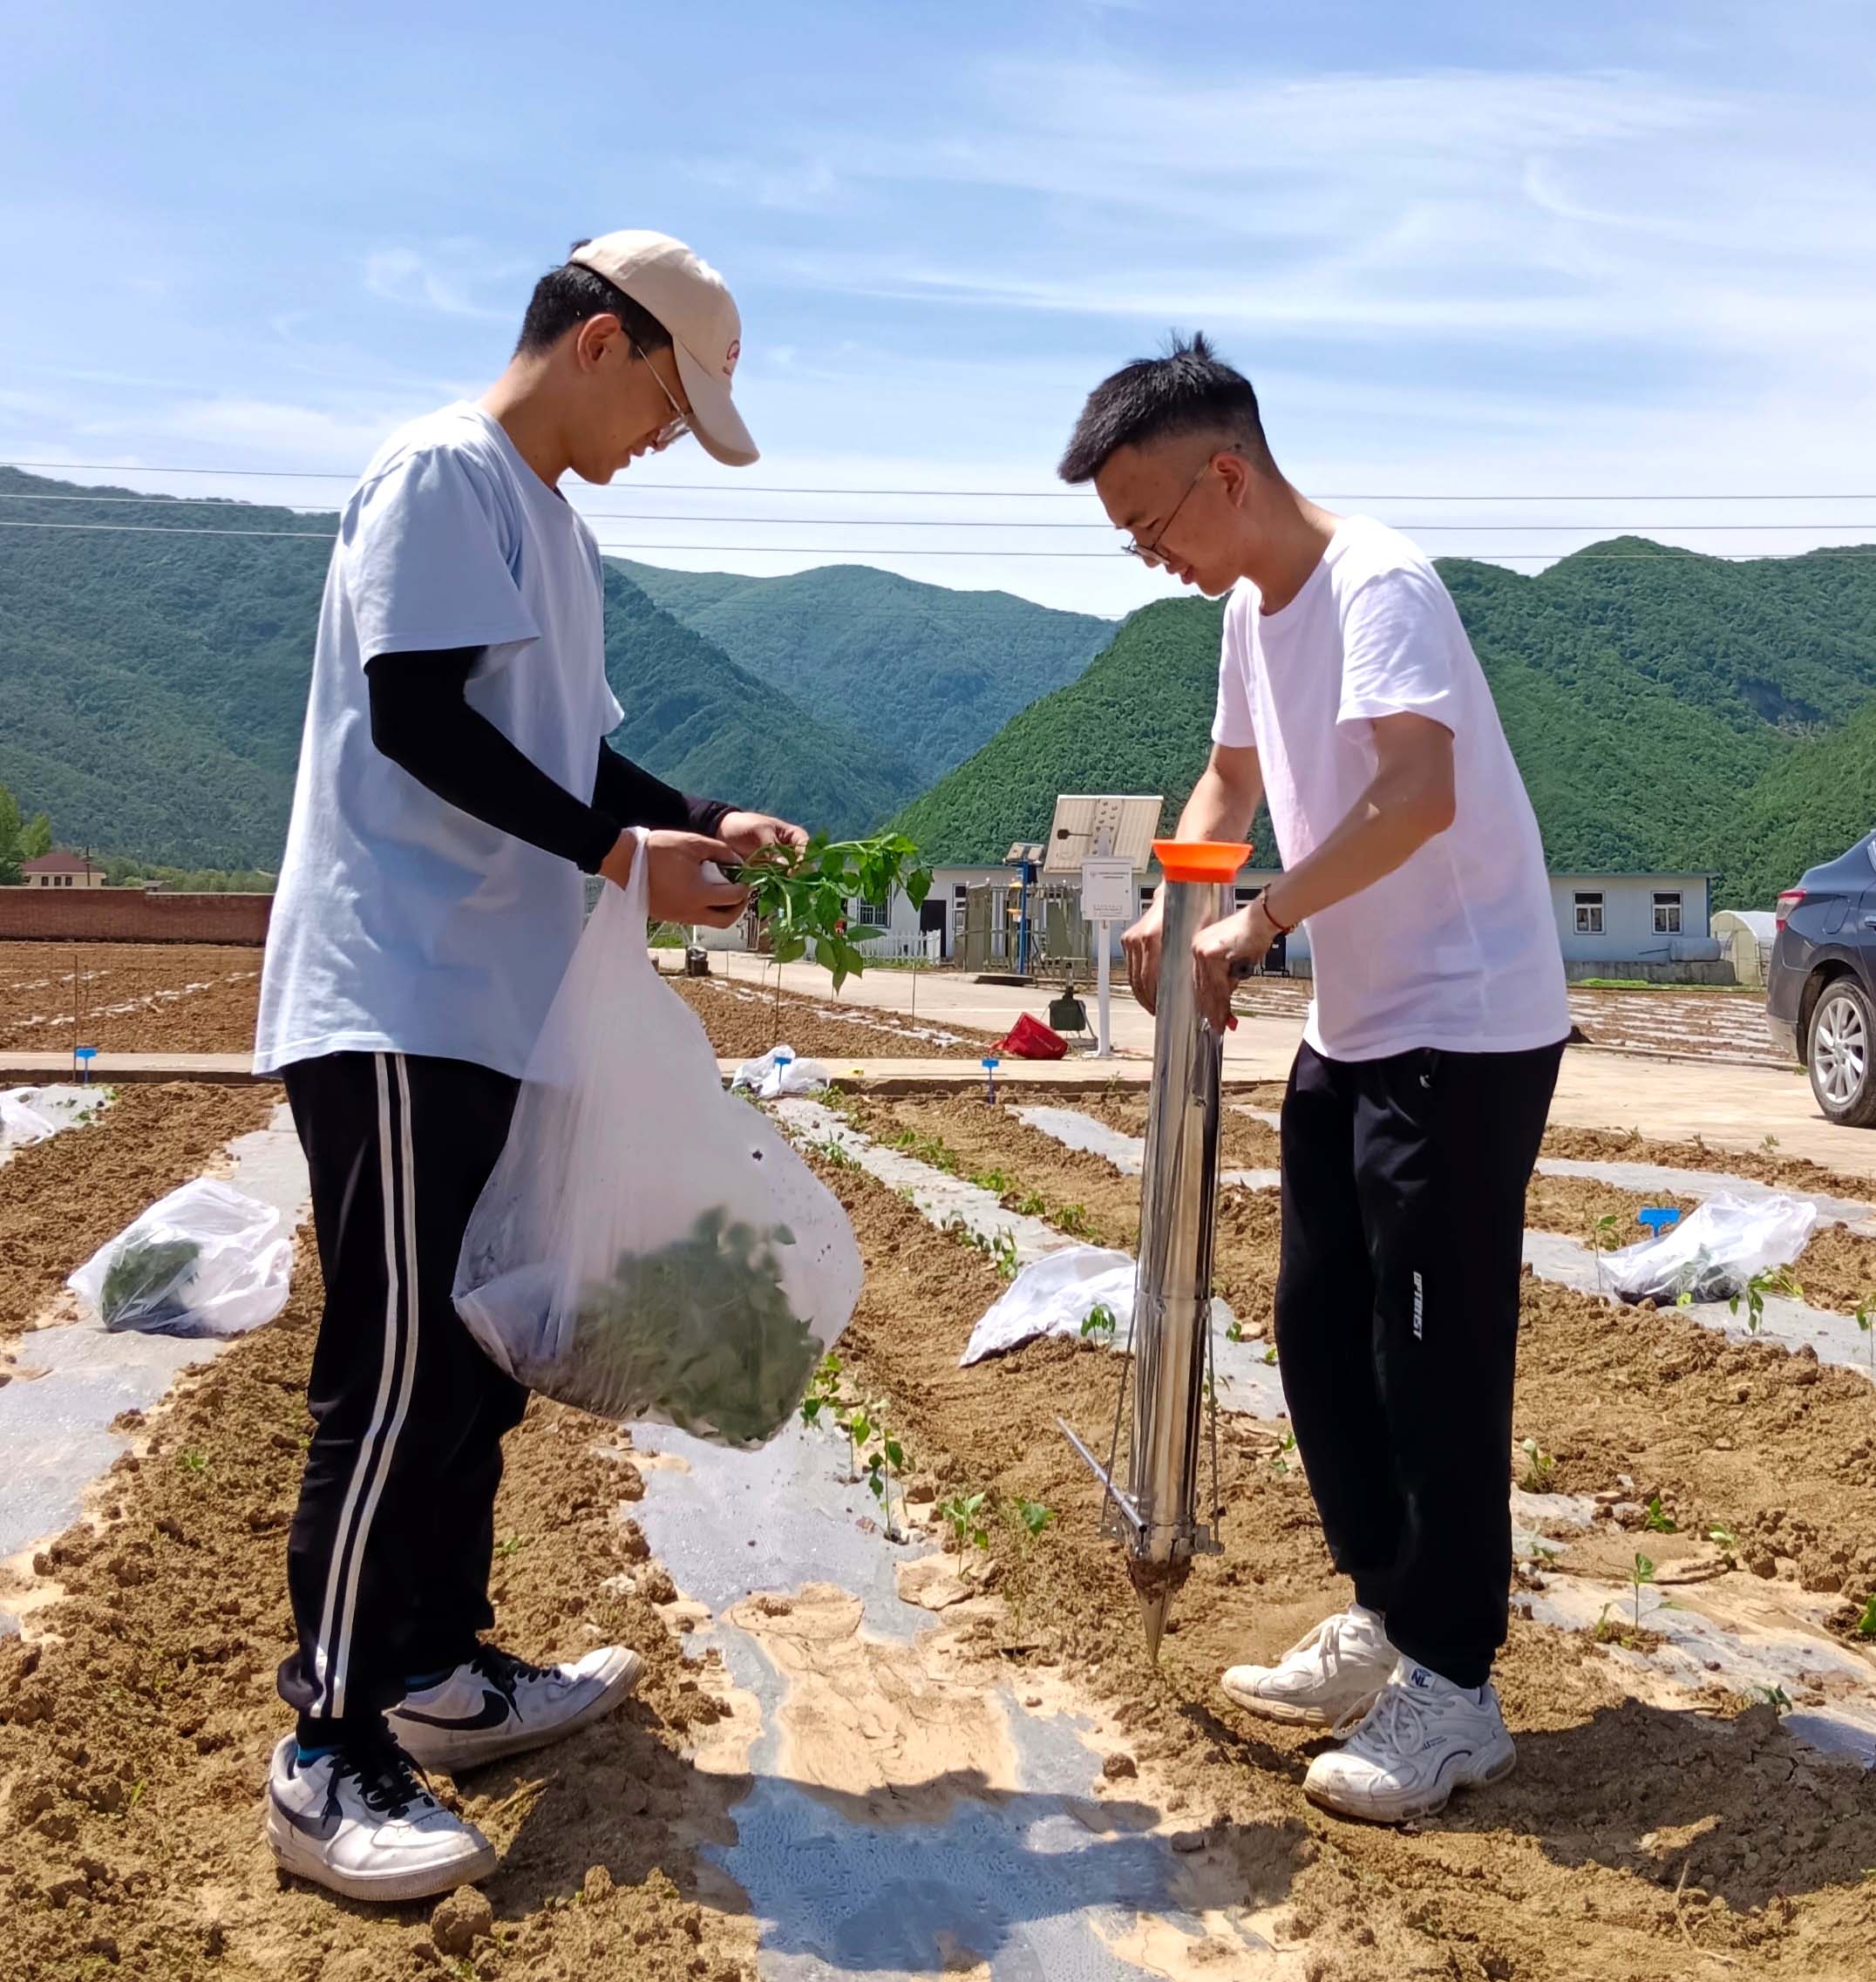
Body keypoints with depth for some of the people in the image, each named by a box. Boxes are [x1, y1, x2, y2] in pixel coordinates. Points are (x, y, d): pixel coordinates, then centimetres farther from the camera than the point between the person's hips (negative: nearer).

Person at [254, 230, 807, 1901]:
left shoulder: (556, 524, 21)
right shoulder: (444, 474, -8)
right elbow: (417, 719, -17)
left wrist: (705, 822, 10)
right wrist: (620, 852, -16)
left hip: (493, 1011, 10)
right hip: (395, 1006, -10)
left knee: (482, 1354, 14)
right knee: (397, 1373, -8)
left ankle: (442, 1669, 26)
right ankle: (329, 1755, 2)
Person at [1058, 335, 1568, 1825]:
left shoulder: (1376, 583, -18)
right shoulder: (1250, 609, 10)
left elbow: (1420, 793, -33)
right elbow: (1234, 778, 23)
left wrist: (1260, 923, -29)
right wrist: (1174, 915, 6)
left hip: (1466, 1030, -9)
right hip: (1351, 1028, 9)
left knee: (1435, 1353, -4)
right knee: (1320, 1332, 13)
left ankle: (1452, 1688, 9)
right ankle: (1385, 1616, 28)